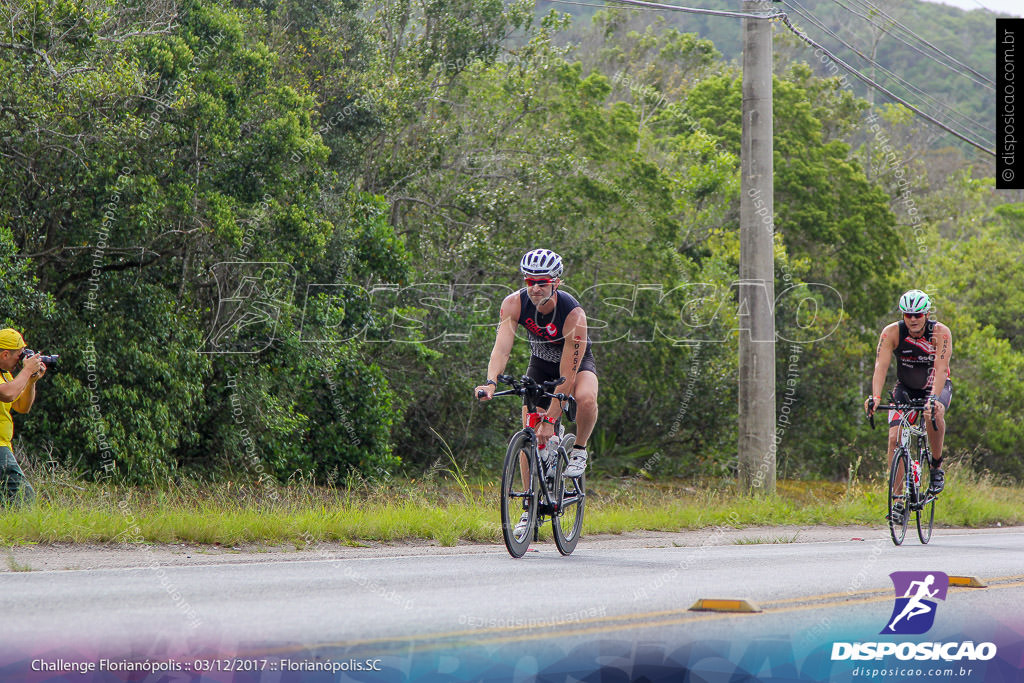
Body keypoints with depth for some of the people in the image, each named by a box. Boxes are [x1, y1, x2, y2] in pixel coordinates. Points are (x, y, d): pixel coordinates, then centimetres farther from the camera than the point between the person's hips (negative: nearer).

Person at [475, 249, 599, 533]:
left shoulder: (573, 315, -34)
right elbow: (502, 347, -32)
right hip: (541, 363, 4)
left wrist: (550, 420, -35)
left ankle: (579, 449, -9)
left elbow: (566, 377, -34)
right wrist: (490, 382, -52)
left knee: (586, 399, -38)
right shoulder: (514, 304, -25)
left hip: (577, 363, -4)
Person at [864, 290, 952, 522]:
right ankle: (898, 500, -9)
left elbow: (940, 369, -35)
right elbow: (881, 366, -29)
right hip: (906, 388, 2)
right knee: (894, 438, -16)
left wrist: (933, 398, -51)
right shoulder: (892, 333, -20)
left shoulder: (940, 333, -24)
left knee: (934, 413, -36)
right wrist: (875, 396, -46)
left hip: (937, 387, -2)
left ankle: (937, 466, -12)